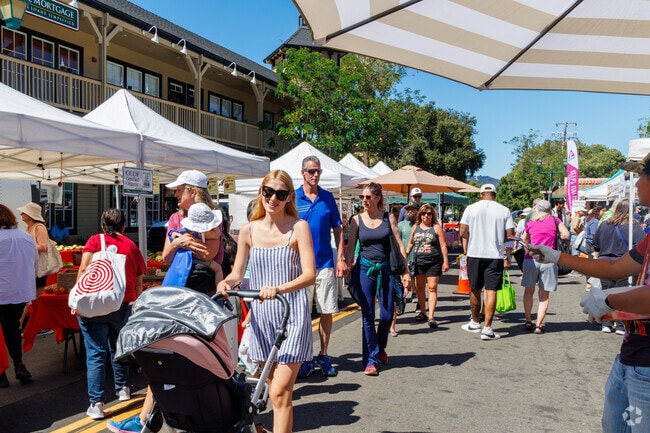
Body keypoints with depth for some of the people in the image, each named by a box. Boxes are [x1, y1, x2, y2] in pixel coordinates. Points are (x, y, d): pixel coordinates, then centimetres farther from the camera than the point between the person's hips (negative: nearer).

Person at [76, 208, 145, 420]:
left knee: (96, 353, 1)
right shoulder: (132, 245, 10)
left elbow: (84, 270, -10)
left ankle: (97, 403, 0)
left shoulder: (95, 240, 3)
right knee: (118, 348, 22)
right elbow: (138, 283, 11)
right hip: (123, 305, 3)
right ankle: (122, 388, 36)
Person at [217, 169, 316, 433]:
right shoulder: (248, 230, 4)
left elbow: (310, 274, -16)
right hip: (261, 315, 4)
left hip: (292, 315, -4)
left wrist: (279, 289, -33)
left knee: (280, 392, -9)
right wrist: (226, 282, -17)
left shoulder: (298, 227, -8)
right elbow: (237, 273, 6)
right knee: (274, 390, 14)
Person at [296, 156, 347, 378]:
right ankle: (305, 357, 20)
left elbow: (337, 229, 8)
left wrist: (341, 259, 1)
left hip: (326, 263, 2)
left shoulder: (328, 198, 6)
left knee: (327, 312, 7)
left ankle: (324, 356, 21)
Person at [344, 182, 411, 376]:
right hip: (364, 269, -1)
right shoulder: (357, 220, 1)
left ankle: (380, 347, 33)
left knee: (387, 315, 4)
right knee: (368, 316, 1)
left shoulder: (388, 218, 1)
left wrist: (406, 271, -2)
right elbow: (350, 248, 1)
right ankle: (370, 359, 11)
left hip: (385, 269, 1)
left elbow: (400, 246, 1)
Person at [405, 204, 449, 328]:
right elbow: (410, 243, 17)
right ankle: (422, 313, 27)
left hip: (434, 262, -4)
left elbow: (443, 245, -3)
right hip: (418, 262, 4)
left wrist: (446, 261, -9)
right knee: (419, 287, 12)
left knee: (432, 288, -8)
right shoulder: (415, 227, 10)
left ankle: (431, 316, -10)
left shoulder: (436, 227, -1)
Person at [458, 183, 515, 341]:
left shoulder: (471, 208, 1)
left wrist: (466, 249, 12)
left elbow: (462, 232, -2)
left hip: (474, 254, 1)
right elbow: (510, 235, -2)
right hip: (495, 256, -1)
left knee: (475, 290, 14)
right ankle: (487, 329, -2)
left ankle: (475, 322, 28)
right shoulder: (504, 211, 0)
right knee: (491, 291, 1)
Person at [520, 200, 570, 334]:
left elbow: (524, 240, 18)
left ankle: (528, 321, 16)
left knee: (528, 291, 16)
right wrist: (556, 236, 17)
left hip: (531, 259, 1)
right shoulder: (555, 220, 5)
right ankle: (539, 325, 3)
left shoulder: (530, 223, 8)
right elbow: (566, 234, -2)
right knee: (544, 295, 7)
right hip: (548, 261, -1)